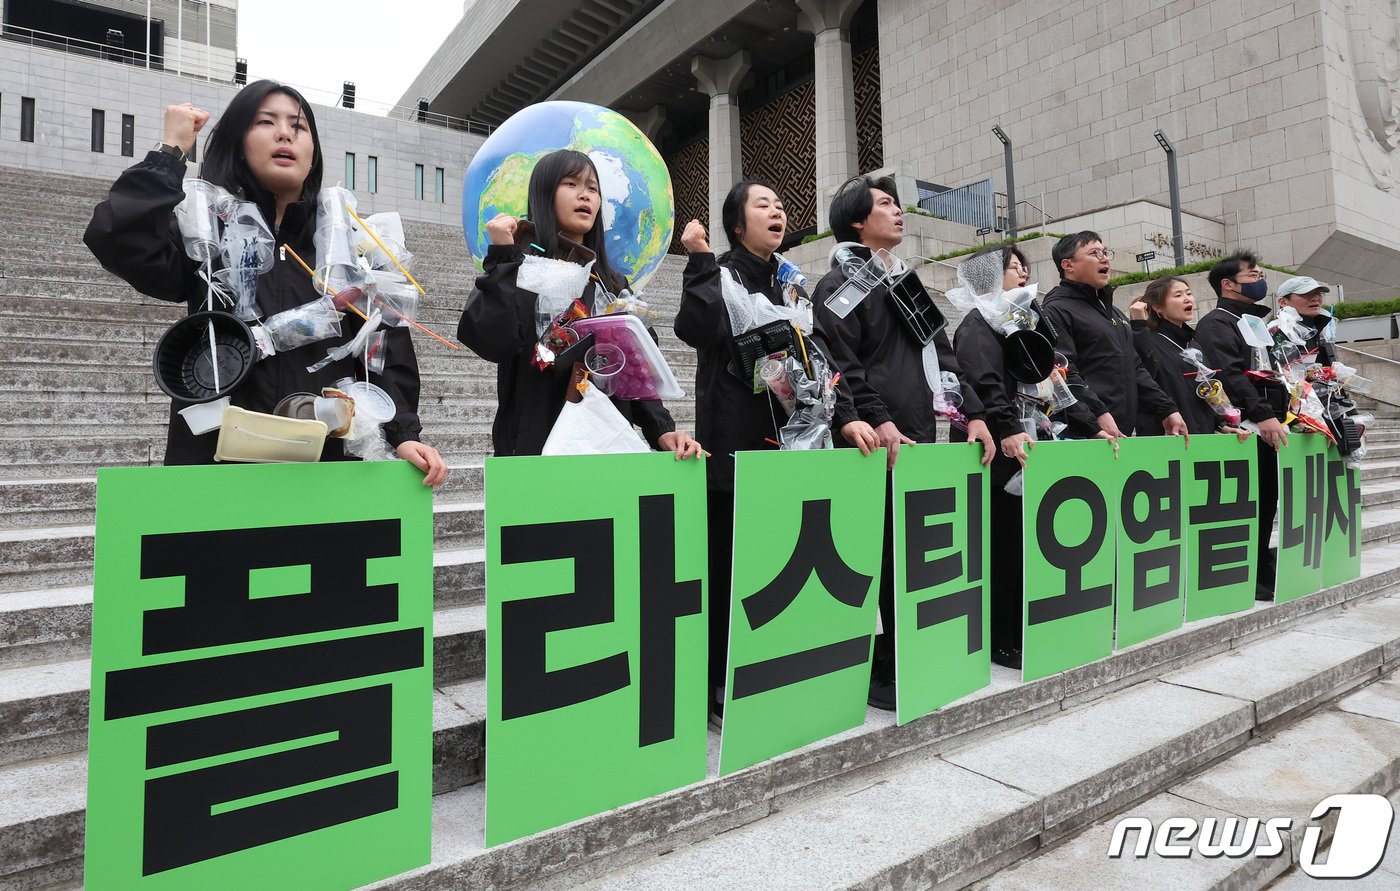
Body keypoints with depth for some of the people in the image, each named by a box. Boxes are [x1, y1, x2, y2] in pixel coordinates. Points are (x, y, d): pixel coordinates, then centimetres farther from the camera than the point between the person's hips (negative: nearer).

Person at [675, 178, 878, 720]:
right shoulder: (720, 275, 1)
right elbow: (700, 329, -22)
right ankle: (719, 683, 12)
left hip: (788, 440, 6)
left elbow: (819, 355, 8)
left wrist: (844, 416, -4)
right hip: (733, 442, -6)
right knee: (728, 563, -2)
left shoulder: (793, 287, 18)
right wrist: (699, 261, -16)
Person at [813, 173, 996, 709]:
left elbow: (942, 354, 21)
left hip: (919, 439, 8)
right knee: (879, 558, -5)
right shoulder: (838, 285, -1)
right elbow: (842, 364, -13)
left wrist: (972, 414, 12)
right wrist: (877, 421, -23)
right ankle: (870, 672, 7)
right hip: (877, 445, -8)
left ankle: (902, 660, 22)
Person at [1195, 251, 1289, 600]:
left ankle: (1263, 572, 18)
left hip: (1266, 429, 9)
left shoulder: (1259, 322, 25)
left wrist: (1284, 412, 19)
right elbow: (1230, 374, -19)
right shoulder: (1216, 323, -5)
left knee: (1266, 503, 10)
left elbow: (1274, 374, 29)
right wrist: (1263, 415, -26)